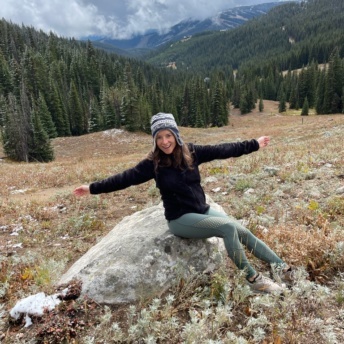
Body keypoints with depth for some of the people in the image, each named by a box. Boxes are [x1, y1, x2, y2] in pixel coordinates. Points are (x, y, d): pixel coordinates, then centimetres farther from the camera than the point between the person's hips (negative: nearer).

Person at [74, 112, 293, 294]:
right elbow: (125, 178, -8)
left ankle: (284, 269, 11)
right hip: (180, 219, -5)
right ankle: (254, 280, -12)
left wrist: (254, 145, 8)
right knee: (228, 227, -24)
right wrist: (93, 188, -8)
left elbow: (222, 150, 3)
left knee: (244, 232, -3)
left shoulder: (191, 152, -2)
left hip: (203, 211, 5)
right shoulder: (153, 163, -10)